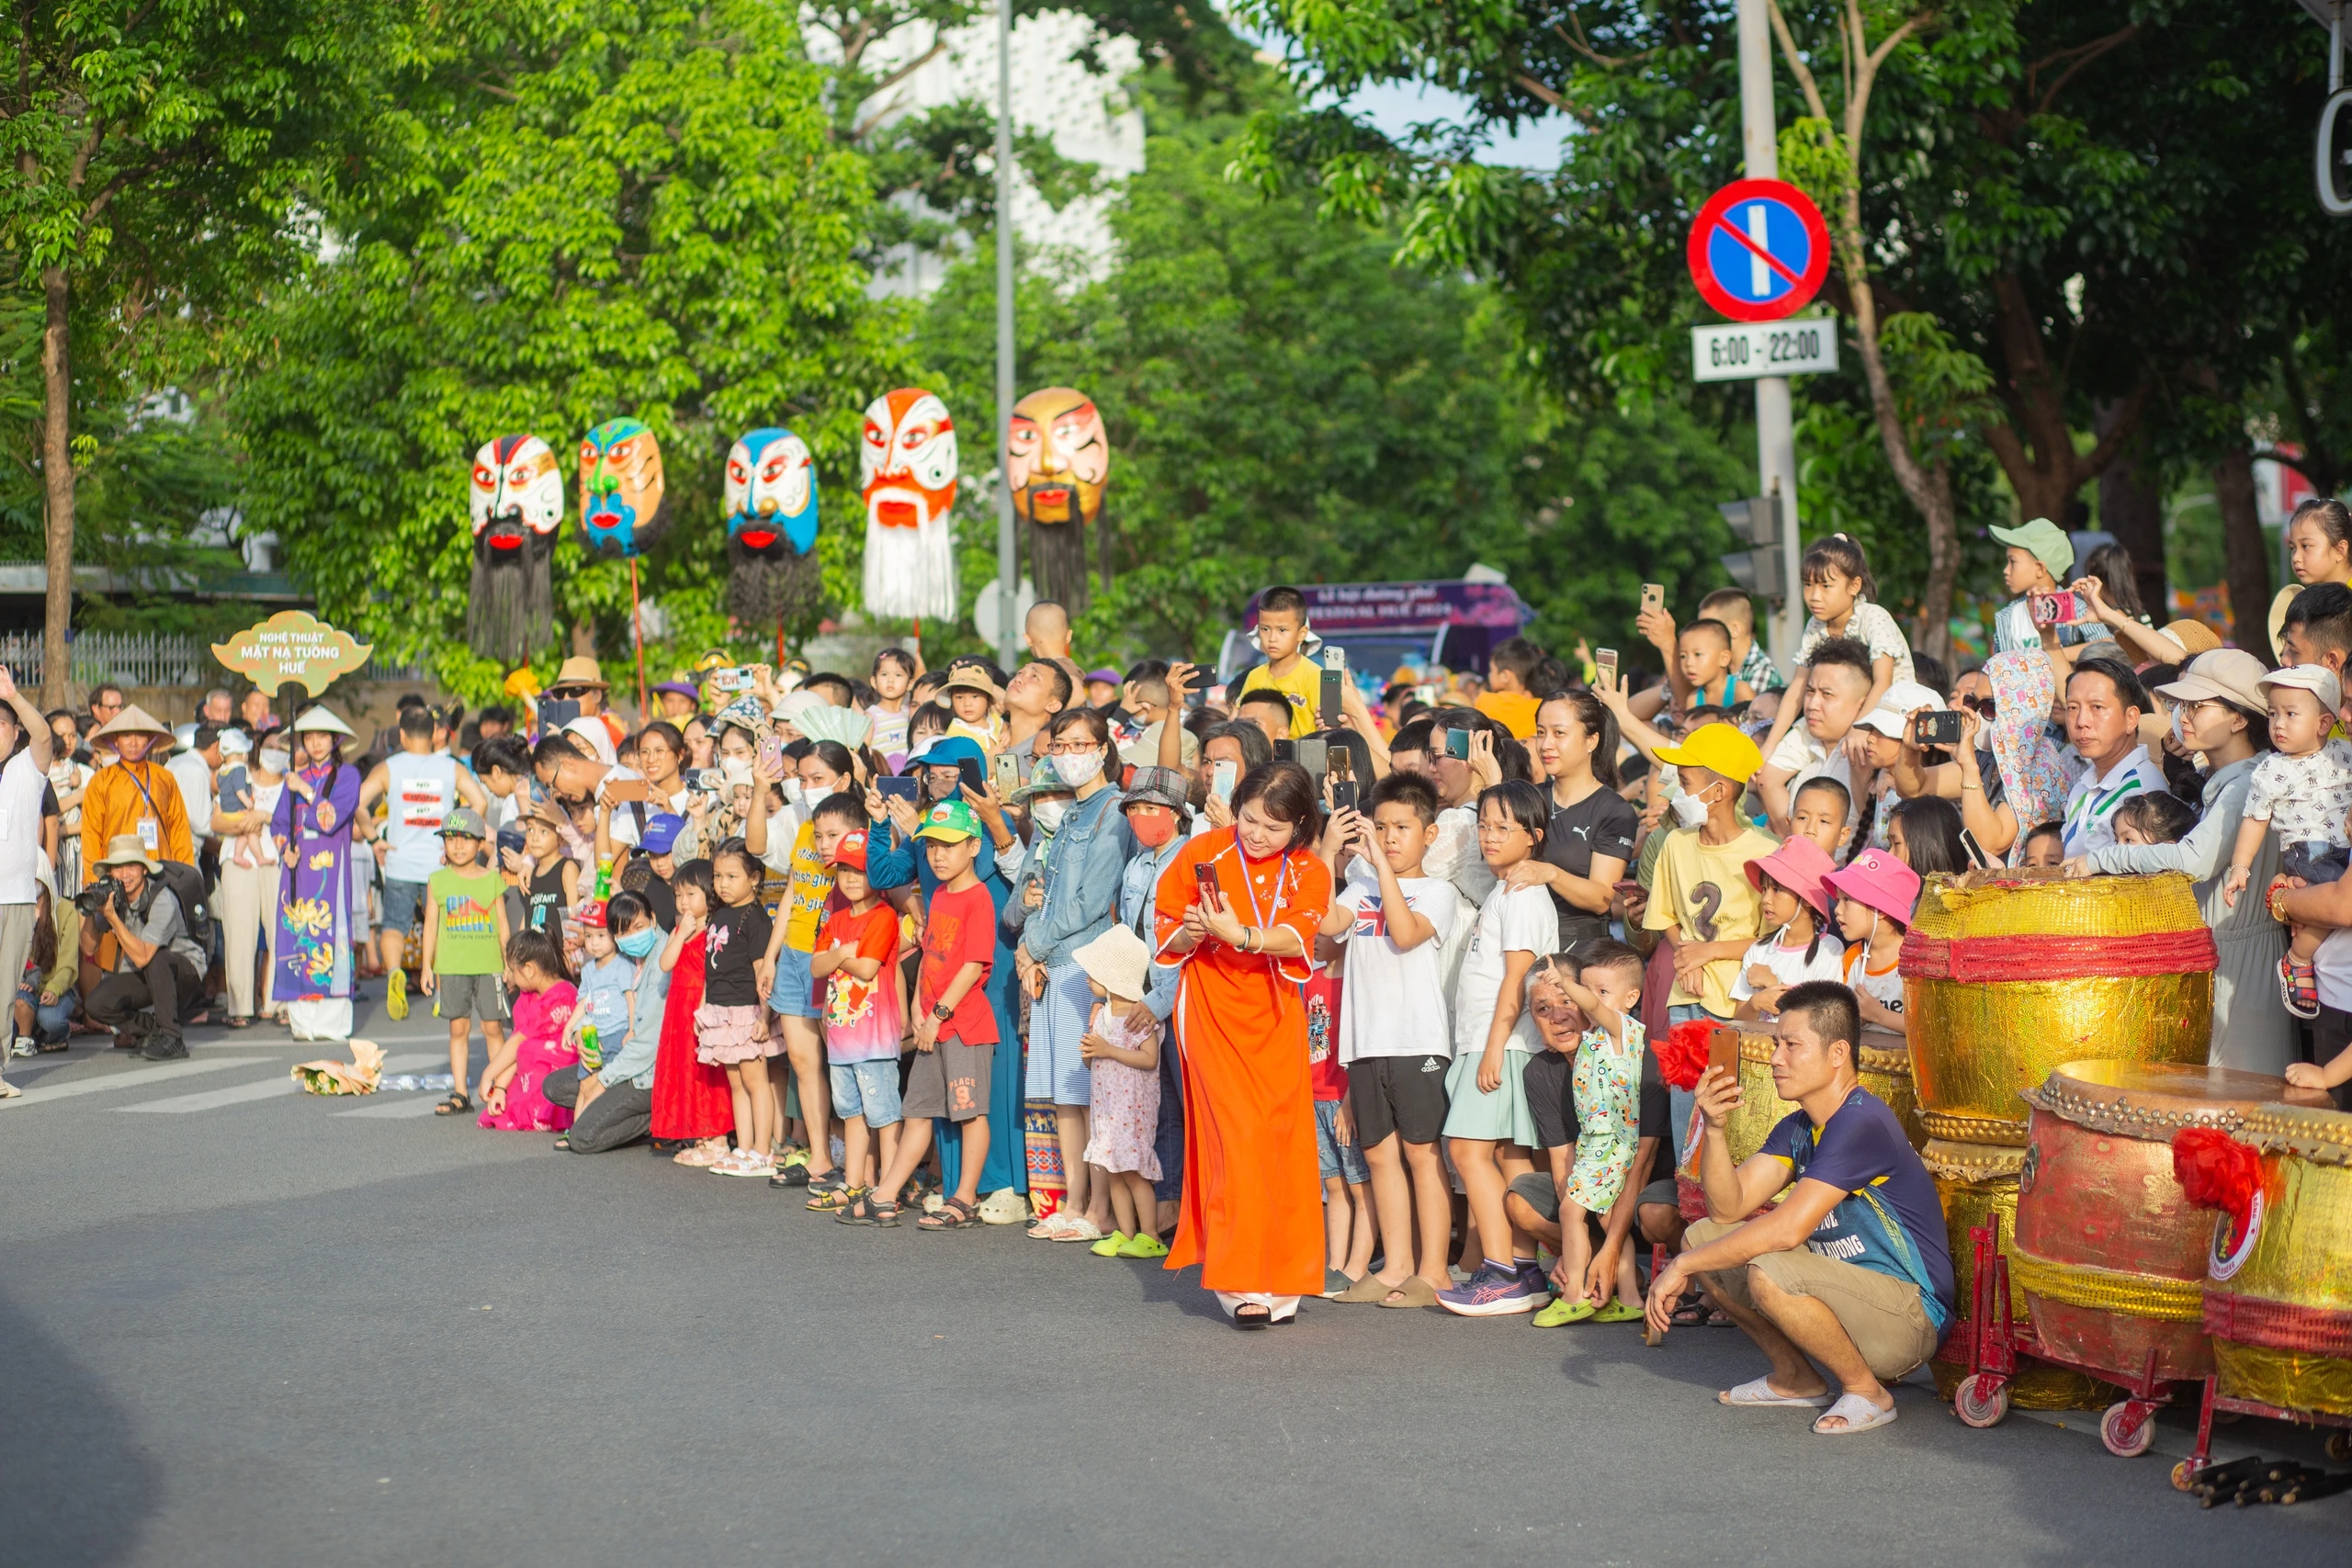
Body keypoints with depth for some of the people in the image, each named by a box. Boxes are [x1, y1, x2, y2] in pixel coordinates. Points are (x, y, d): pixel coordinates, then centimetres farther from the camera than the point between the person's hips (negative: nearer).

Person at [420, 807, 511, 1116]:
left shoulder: (492, 879, 3)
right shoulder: (438, 881, 6)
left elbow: (503, 924, 6)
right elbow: (431, 924, 8)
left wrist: (509, 962, 3)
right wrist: (426, 965, 4)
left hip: (489, 965, -1)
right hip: (450, 966, 1)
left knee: (493, 1027, 0)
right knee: (458, 1028, 4)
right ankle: (459, 1094, 8)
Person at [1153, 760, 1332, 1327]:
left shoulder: (1308, 872, 2)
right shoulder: (1204, 853, -2)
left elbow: (1298, 938, -14)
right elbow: (1165, 932, 2)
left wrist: (1239, 935, -31)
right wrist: (1192, 934, -20)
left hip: (1276, 1017, 3)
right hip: (1214, 1012, -2)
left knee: (1283, 1138, 2)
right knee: (1238, 1137, -11)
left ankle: (1281, 1274, 13)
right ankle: (1237, 1278, -7)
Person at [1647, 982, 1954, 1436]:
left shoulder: (1861, 1122, -21)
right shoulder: (1798, 1127, 8)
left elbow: (1786, 1230, -28)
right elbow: (1729, 1207, 2)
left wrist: (1683, 1266, -22)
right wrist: (1714, 1128, -14)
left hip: (1911, 1319, -9)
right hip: (1846, 1291, 9)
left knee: (1769, 1273, -33)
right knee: (1702, 1237, 4)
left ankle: (1867, 1390, -10)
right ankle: (1797, 1377, 13)